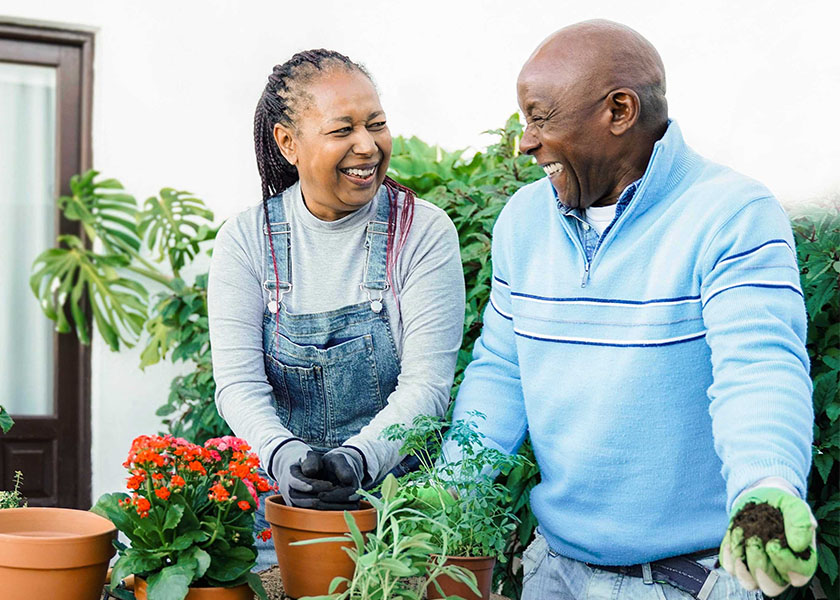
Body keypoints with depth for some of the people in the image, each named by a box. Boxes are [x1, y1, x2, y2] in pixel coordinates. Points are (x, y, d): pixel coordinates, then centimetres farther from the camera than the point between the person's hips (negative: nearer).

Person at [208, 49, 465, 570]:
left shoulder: (425, 233, -5)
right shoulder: (246, 240, -1)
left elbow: (427, 382, -11)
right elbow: (238, 382, -8)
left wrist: (358, 459, -28)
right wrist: (283, 455, -28)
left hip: (394, 491, -1)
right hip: (280, 505, 1)